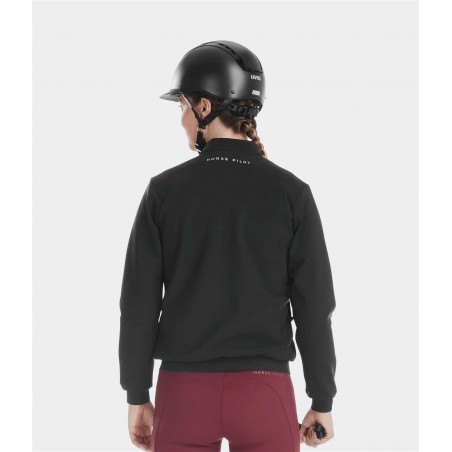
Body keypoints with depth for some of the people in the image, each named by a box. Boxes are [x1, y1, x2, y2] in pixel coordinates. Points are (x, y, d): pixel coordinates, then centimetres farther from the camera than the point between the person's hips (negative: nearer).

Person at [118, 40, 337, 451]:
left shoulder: (165, 190, -4)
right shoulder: (291, 192, -5)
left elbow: (139, 302, -3)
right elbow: (314, 307, -5)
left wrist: (137, 397, 7)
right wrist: (323, 401, 5)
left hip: (186, 391, 1)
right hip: (263, 392, 0)